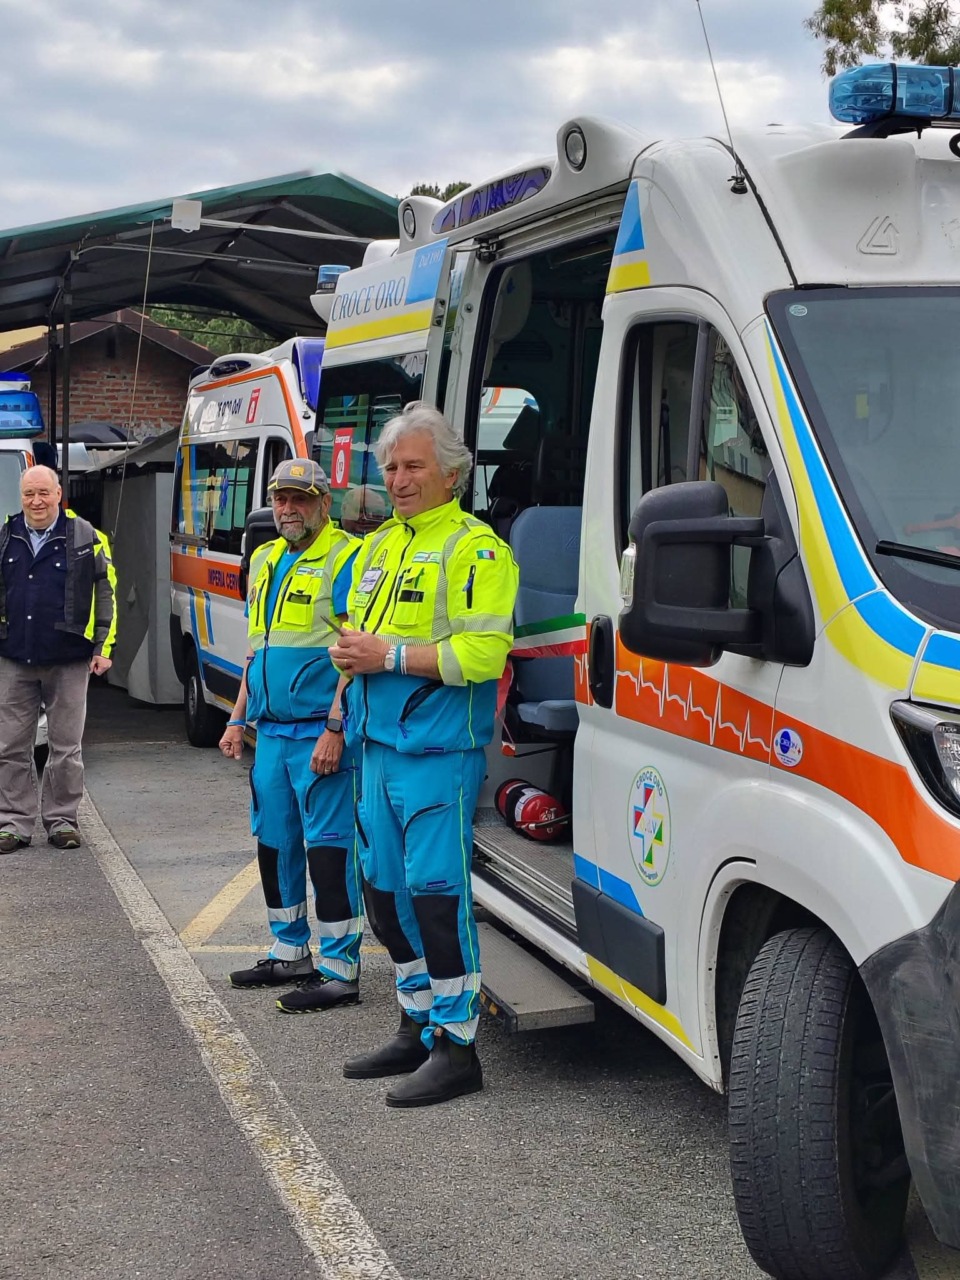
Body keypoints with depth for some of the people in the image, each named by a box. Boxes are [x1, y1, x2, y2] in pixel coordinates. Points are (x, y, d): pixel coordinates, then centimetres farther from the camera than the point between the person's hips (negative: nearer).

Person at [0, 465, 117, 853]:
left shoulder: (85, 537, 0)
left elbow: (106, 594, 2)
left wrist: (103, 647, -3)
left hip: (67, 661, -3)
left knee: (65, 747, 4)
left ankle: (61, 820, 15)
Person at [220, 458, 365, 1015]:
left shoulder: (345, 559, -10)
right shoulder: (265, 560, 16)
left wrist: (334, 728, -21)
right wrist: (239, 719, 20)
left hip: (319, 734, -9)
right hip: (271, 732, 9)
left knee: (328, 848, -6)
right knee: (275, 844, 15)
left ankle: (340, 972, 1)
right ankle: (290, 955, 28)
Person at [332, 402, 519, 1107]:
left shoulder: (475, 548, -9)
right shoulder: (380, 545, 17)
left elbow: (482, 652, -20)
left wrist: (390, 656, -19)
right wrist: (350, 653, 4)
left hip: (439, 753, -9)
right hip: (380, 748, 9)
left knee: (437, 895, -6)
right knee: (388, 893, 15)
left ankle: (456, 1046, 3)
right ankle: (418, 1026, 29)